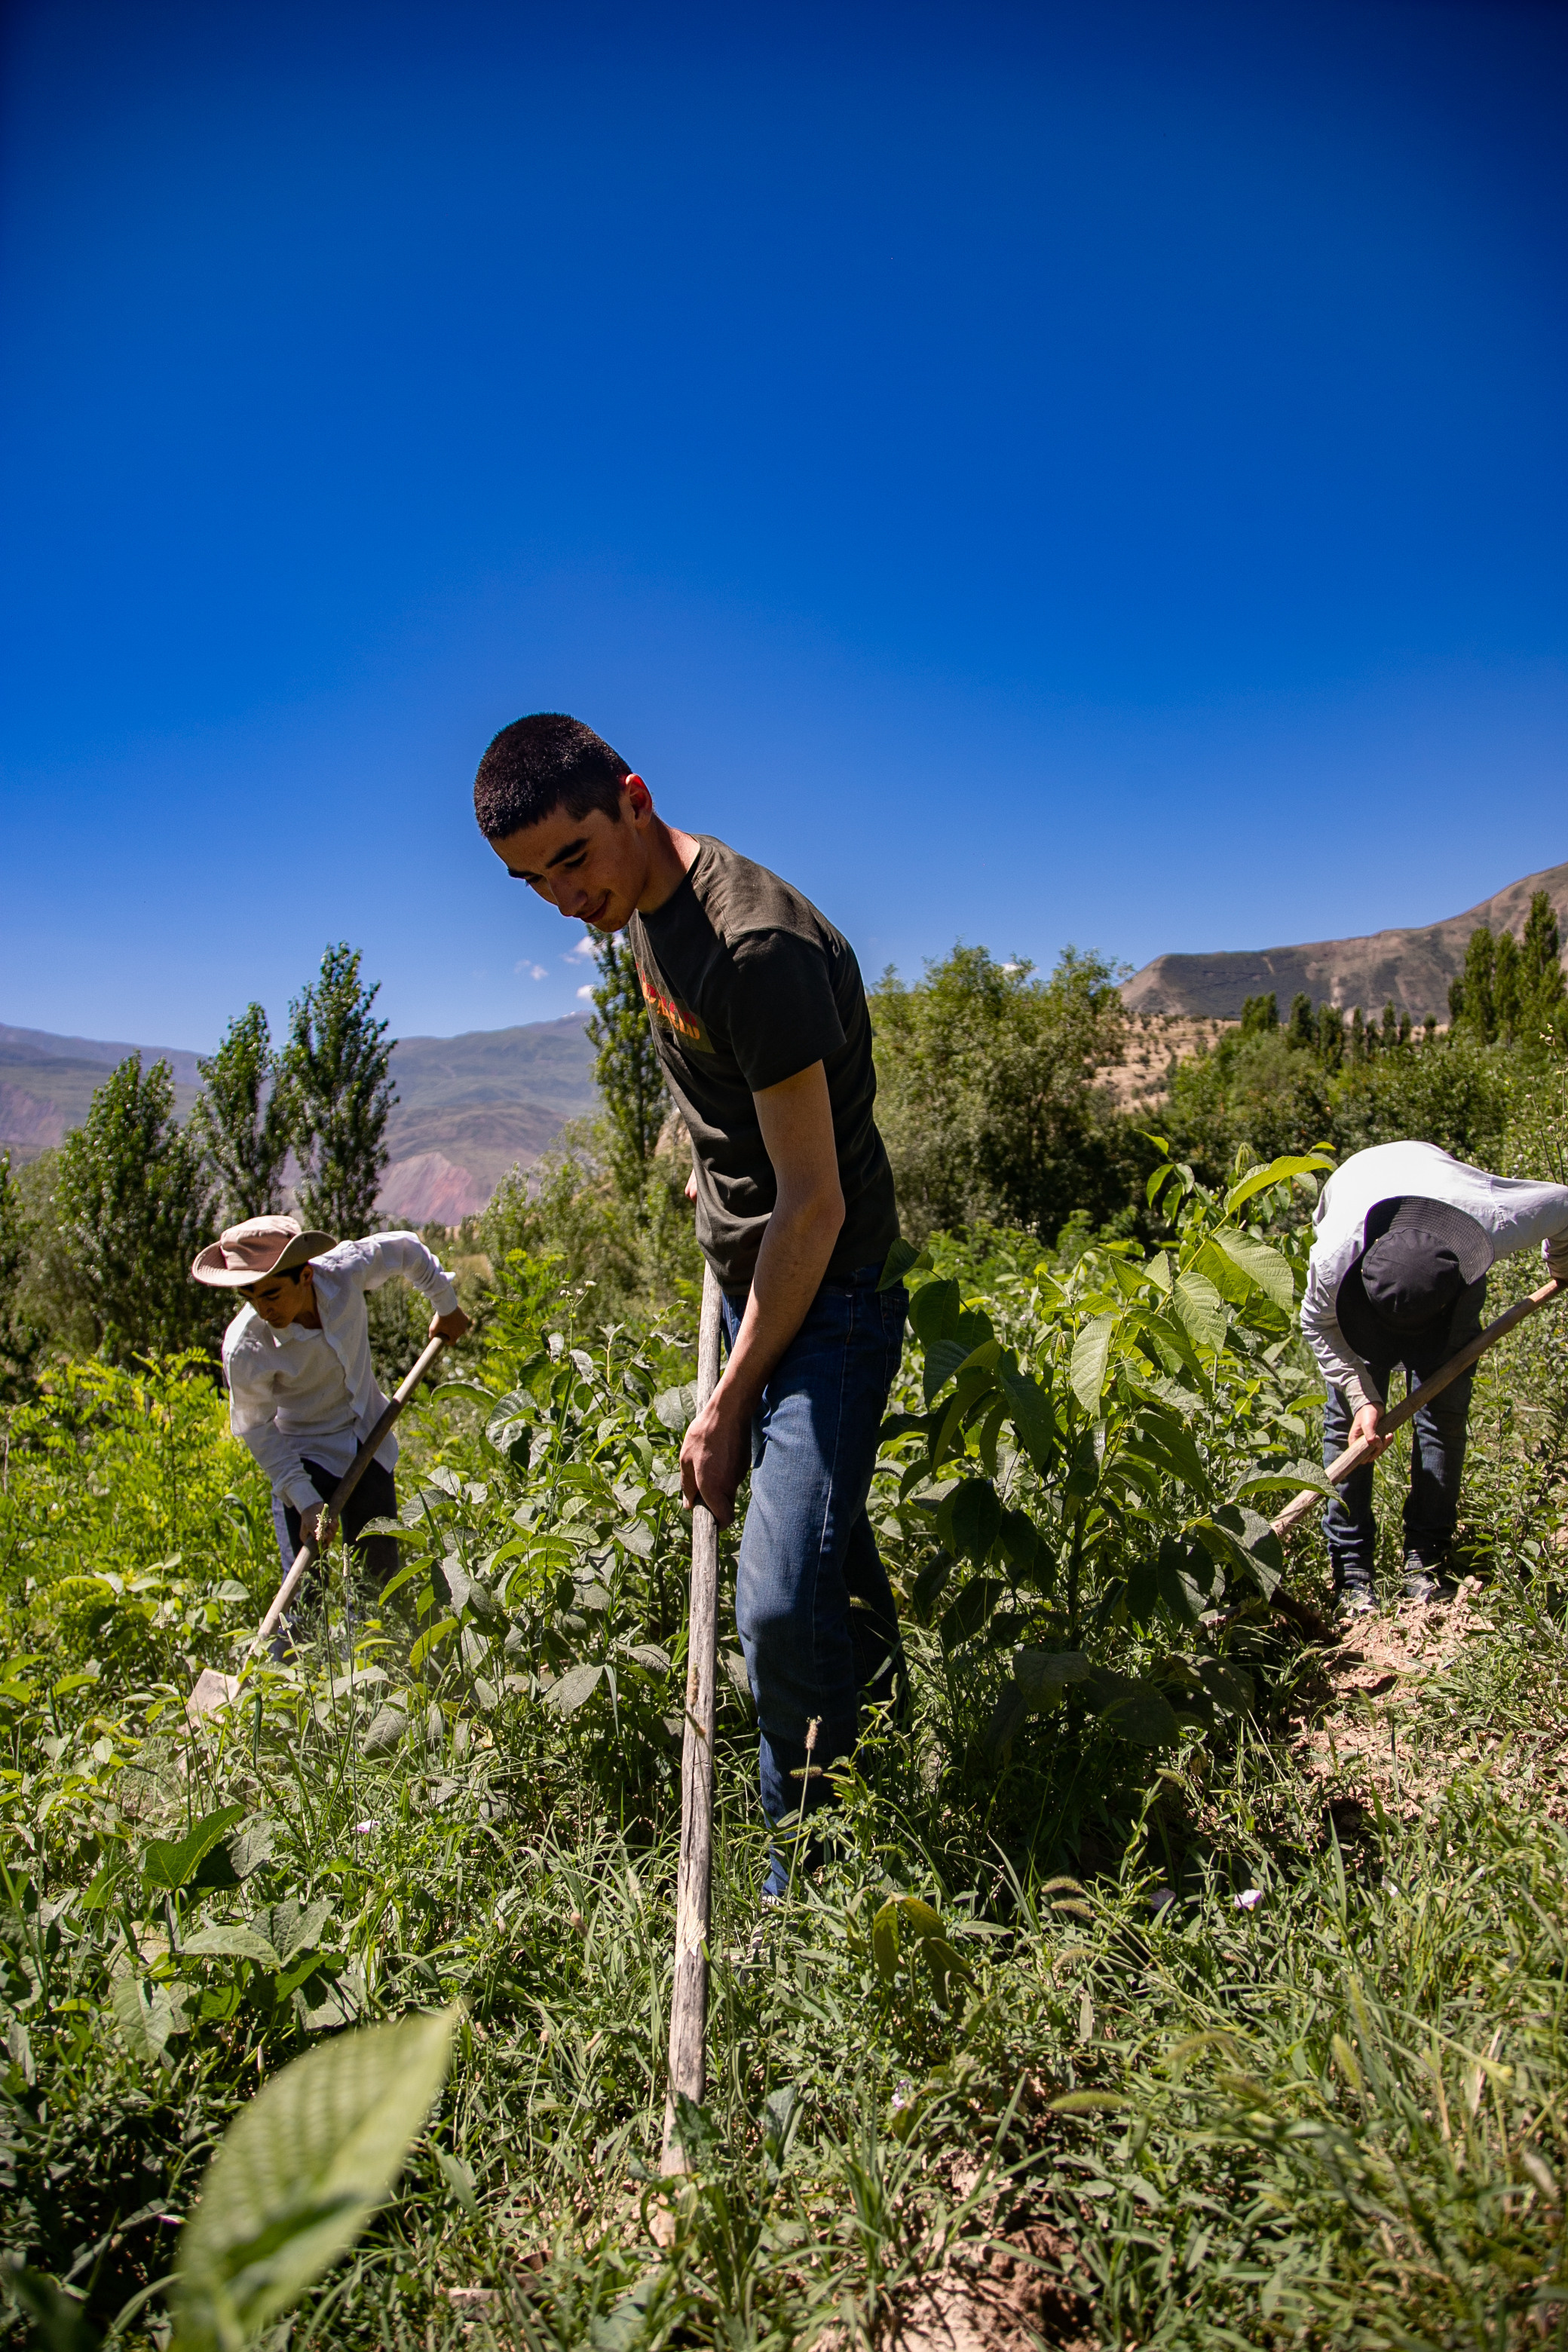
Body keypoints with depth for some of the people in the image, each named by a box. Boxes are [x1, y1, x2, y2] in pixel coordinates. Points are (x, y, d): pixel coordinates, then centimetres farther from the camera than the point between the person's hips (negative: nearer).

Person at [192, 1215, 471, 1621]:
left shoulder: (345, 1268, -25)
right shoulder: (244, 1347, -30)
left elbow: (407, 1249, -4)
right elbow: (257, 1430, -16)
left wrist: (447, 1307, 10)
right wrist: (305, 1501, -21)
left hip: (369, 1441, 3)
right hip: (303, 1455, -3)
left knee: (380, 1577, 9)